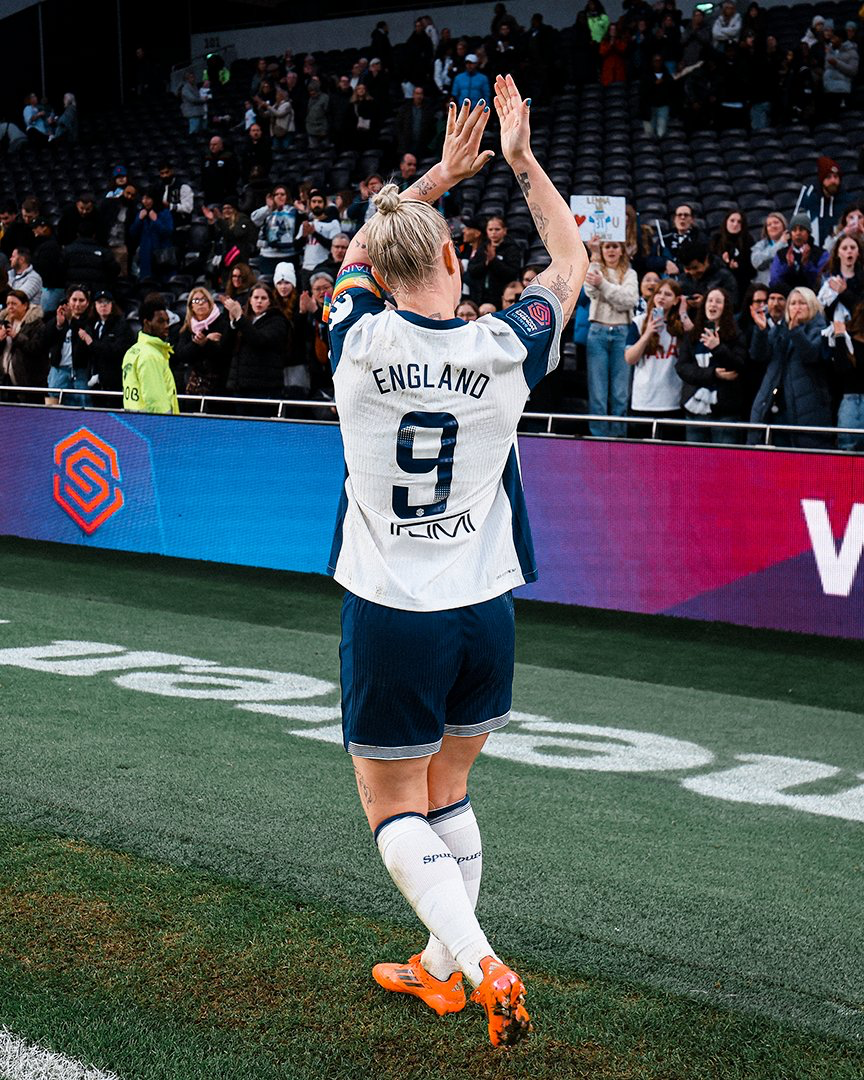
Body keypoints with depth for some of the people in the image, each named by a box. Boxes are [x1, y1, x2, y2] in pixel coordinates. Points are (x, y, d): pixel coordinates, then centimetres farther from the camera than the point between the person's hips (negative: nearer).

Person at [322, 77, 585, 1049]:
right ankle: (439, 965, 31)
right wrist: (521, 159, 18)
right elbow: (571, 260, 13)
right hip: (484, 608, 3)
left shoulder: (360, 342, -9)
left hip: (390, 613, -2)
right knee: (449, 793, 20)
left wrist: (438, 174, 20)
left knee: (394, 812, 7)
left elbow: (358, 252, 15)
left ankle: (481, 966, -10)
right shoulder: (505, 348, -8)